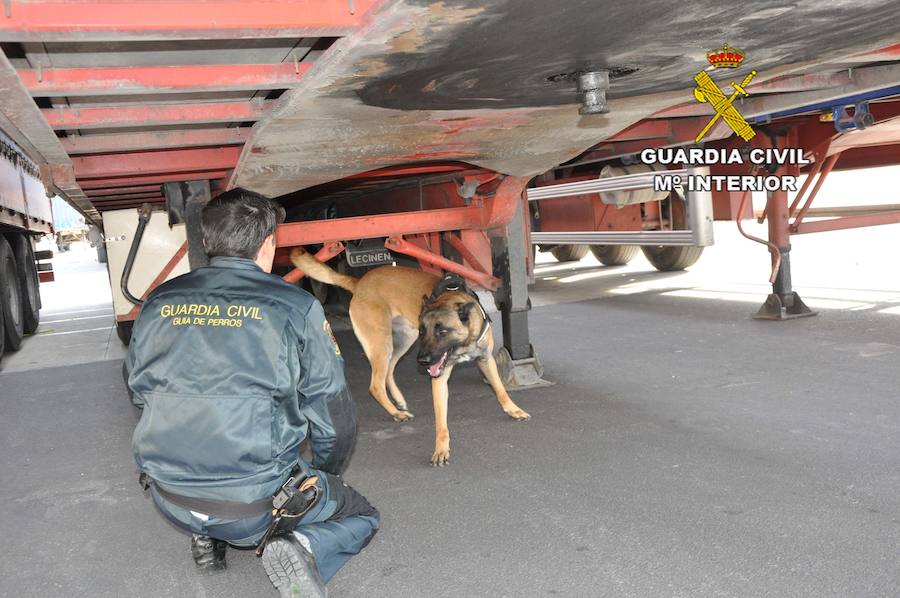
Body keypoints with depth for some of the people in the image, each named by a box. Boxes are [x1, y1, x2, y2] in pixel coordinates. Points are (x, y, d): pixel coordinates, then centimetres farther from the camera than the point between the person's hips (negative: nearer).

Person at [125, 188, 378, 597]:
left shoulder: (159, 302, 3)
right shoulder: (295, 307, -9)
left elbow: (139, 392, 16)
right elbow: (333, 415, -2)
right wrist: (327, 477, 18)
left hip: (168, 499, 5)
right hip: (256, 506, -5)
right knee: (362, 517, 20)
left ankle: (206, 537, 20)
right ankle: (304, 548, -9)